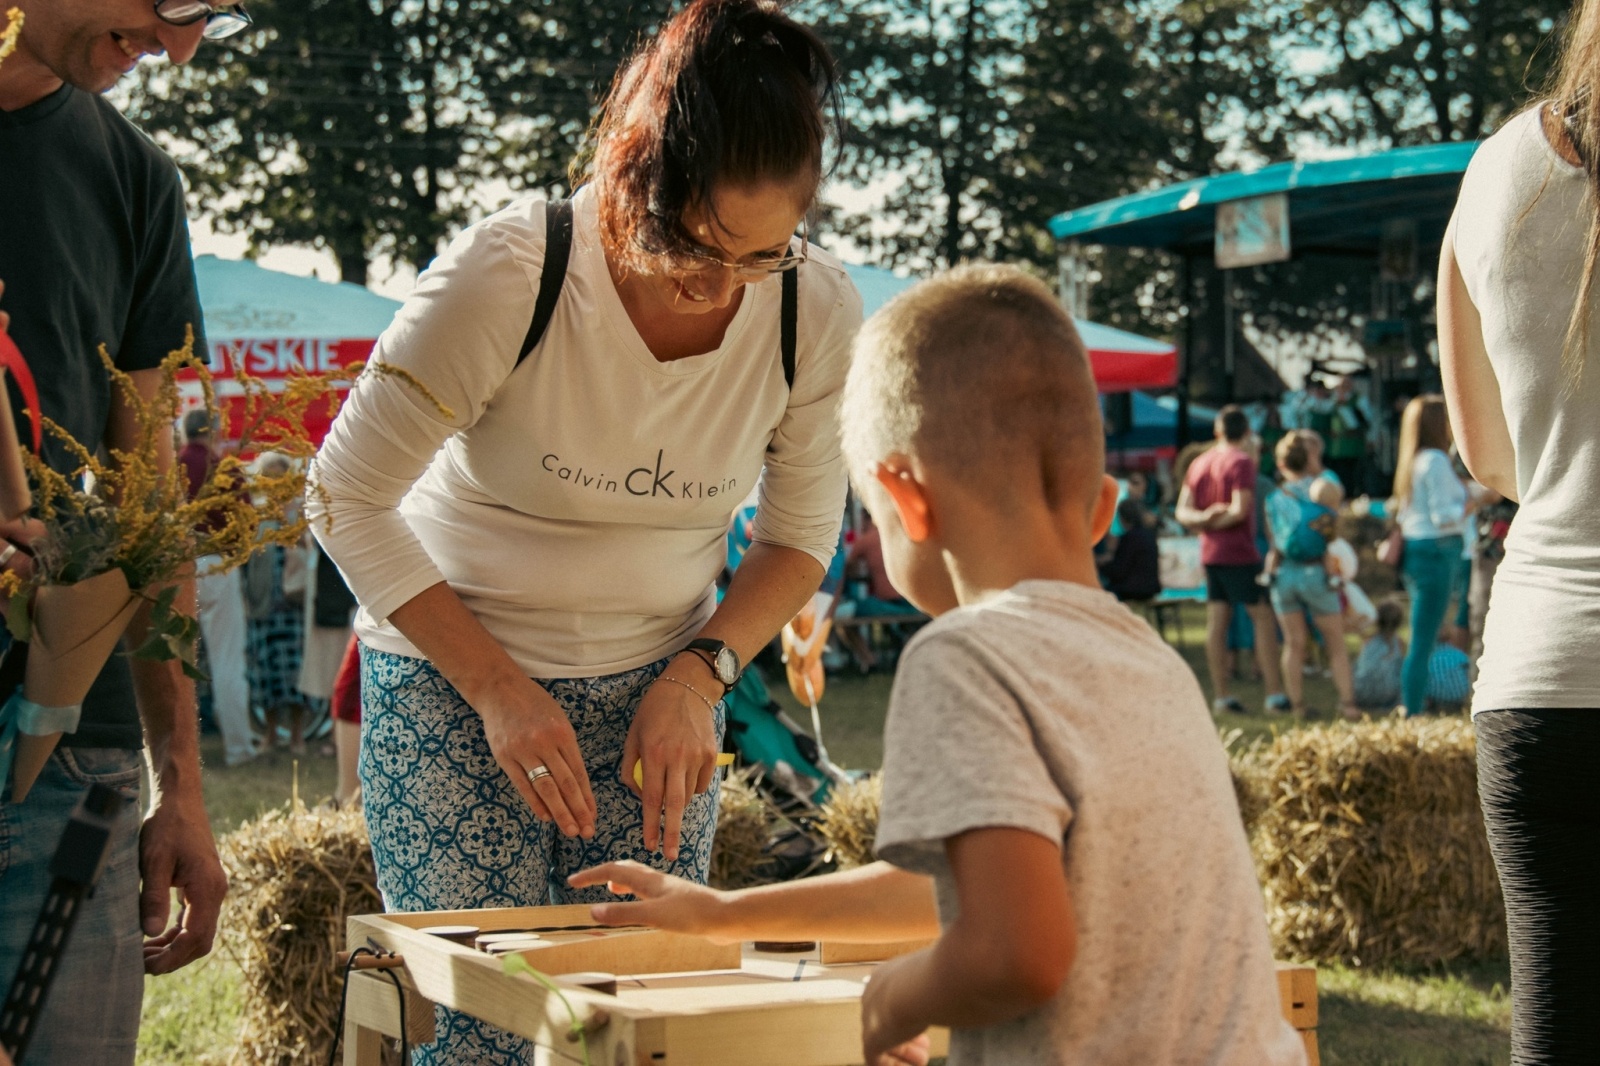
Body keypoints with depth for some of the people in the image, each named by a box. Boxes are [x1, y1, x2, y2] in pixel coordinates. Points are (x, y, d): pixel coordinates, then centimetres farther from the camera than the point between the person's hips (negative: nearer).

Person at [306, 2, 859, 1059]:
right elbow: (348, 496, -13)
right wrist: (499, 688, -18)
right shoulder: (508, 275, -23)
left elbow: (801, 536, 4)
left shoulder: (817, 310, -12)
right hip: (455, 672, -3)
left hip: (659, 687, 3)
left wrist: (698, 676, -13)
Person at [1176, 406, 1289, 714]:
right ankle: (1275, 694, -5)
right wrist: (1215, 522, -4)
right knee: (1263, 618, -2)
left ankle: (1220, 696, 4)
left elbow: (1183, 511, 6)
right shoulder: (1241, 462, -11)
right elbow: (1239, 511, -19)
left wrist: (1202, 520, -12)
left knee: (1216, 621, 5)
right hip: (1239, 553, -7)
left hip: (1210, 552, 7)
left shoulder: (1199, 462, 11)